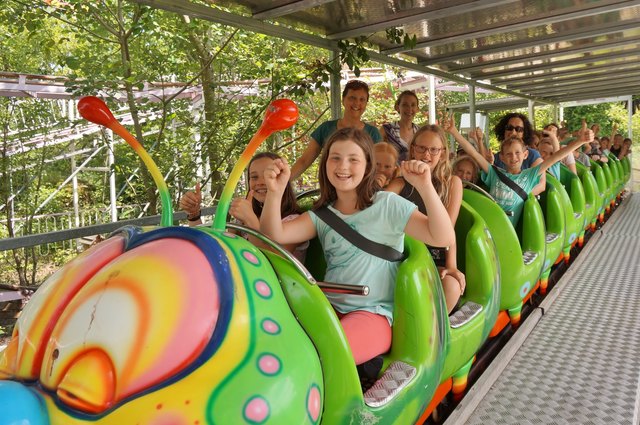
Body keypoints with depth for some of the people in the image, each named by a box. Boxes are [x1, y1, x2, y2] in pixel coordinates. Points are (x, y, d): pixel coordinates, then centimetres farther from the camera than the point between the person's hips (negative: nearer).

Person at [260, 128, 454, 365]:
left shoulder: (388, 205, -1)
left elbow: (444, 238, -11)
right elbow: (274, 235, -2)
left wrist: (425, 186, -23)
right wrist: (275, 192, -18)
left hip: (374, 313, -5)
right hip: (329, 309, 5)